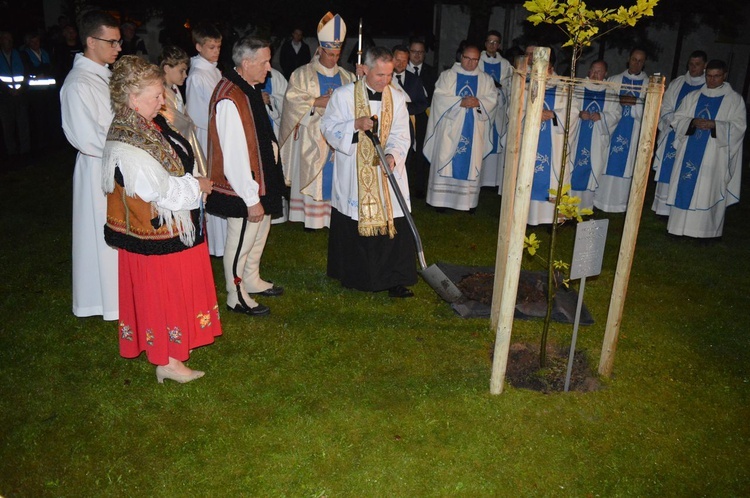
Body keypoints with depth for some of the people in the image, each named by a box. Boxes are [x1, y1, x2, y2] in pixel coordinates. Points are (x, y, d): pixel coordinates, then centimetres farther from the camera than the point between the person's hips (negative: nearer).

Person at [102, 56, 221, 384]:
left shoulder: (149, 126, 3)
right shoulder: (125, 146, -26)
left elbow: (173, 168, 15)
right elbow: (161, 190, -25)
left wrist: (192, 185, 0)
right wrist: (197, 186, -12)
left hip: (174, 225, 9)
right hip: (155, 234, -9)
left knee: (175, 289, 22)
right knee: (160, 292, 4)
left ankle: (177, 343, 40)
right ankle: (167, 362, 19)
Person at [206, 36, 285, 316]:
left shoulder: (250, 89, 4)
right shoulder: (229, 100, -27)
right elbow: (234, 156, -26)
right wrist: (251, 198, -22)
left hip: (262, 181, 10)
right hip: (242, 189, -10)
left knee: (260, 233, 24)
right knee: (240, 241, 7)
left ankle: (252, 281, 45)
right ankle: (236, 297, 27)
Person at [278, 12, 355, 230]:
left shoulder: (347, 77, 11)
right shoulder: (302, 74, 1)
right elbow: (293, 99, -8)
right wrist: (317, 102, -17)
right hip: (312, 136, -3)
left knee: (336, 176, 2)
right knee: (312, 176, 0)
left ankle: (336, 216, 8)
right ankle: (311, 217, 6)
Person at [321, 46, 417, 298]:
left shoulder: (397, 98, 5)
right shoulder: (344, 95, -2)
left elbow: (401, 135, 0)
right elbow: (328, 127, -3)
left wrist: (393, 155, -20)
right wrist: (355, 125, -20)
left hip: (387, 174, 2)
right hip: (353, 176, -2)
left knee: (393, 225, -1)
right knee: (352, 226, 6)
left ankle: (395, 279, 8)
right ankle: (352, 275, 24)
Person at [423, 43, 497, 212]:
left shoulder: (486, 79, 11)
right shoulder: (447, 75, 5)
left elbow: (492, 100, 2)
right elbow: (440, 97, -7)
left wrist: (478, 102, -18)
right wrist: (460, 102, -19)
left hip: (474, 130, 2)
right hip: (450, 128, -2)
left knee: (471, 163, 2)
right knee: (446, 162, -2)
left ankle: (467, 201, 8)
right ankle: (442, 199, 4)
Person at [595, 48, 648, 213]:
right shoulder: (614, 80, 9)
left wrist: (635, 102, -18)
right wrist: (619, 101, -14)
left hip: (634, 132, 0)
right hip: (613, 128, 0)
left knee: (626, 164, 3)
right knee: (608, 163, 1)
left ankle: (619, 202, 9)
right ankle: (602, 199, 8)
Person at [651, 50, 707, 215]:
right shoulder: (678, 83, 9)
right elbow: (665, 107, 8)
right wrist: (675, 121, -9)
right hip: (673, 133, 3)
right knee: (668, 169, 3)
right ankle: (664, 207, 11)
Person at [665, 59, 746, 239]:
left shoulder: (734, 99, 4)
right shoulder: (693, 96, 12)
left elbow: (739, 126, -3)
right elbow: (677, 119, 8)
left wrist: (714, 125, -18)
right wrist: (693, 122, -12)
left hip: (714, 155, -3)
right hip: (690, 152, 3)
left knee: (708, 190, -5)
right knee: (684, 187, 3)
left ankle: (705, 231, 0)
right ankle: (680, 226, 11)